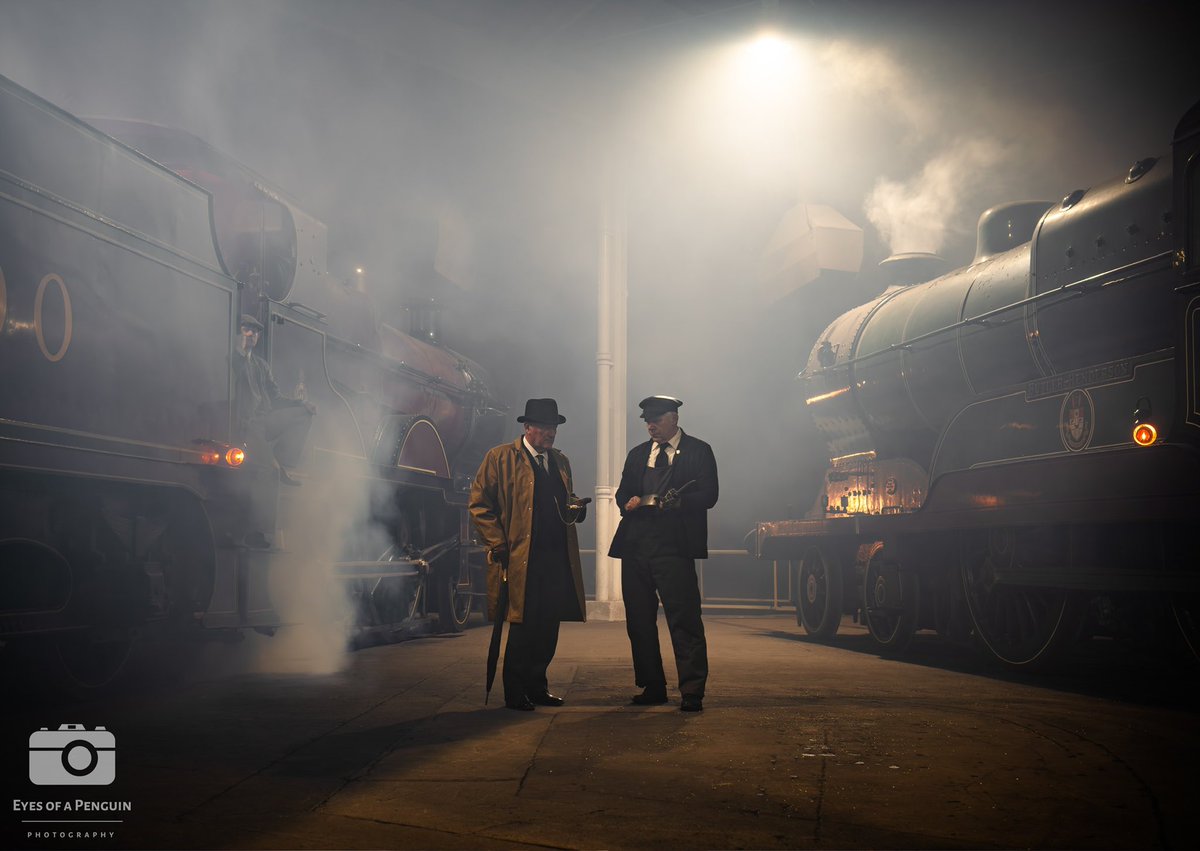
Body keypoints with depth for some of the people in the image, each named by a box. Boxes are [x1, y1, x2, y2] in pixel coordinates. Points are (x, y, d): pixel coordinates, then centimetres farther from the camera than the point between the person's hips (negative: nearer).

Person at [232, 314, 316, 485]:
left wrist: (300, 403, 2)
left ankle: (281, 467, -10)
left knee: (304, 414, -7)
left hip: (263, 423, 8)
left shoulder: (261, 365, 26)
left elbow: (275, 397, 17)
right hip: (244, 425, -8)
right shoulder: (231, 360, 2)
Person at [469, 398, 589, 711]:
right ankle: (515, 693, 6)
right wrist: (498, 545, -8)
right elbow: (479, 504, -2)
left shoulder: (561, 461, 19)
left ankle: (537, 687, 19)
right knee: (524, 625, -5)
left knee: (549, 626, 6)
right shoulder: (499, 458, 0)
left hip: (557, 558, 6)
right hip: (520, 558, -6)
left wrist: (576, 510, 3)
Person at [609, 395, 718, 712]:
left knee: (684, 620, -10)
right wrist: (628, 502, -4)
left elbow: (708, 495, -5)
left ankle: (692, 692, -8)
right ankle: (652, 687, 18)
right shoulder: (638, 454, 21)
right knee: (639, 620, 8)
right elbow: (622, 493, 21)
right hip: (636, 545, 6)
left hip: (674, 546, -6)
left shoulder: (698, 451, 5)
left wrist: (677, 502, -23)